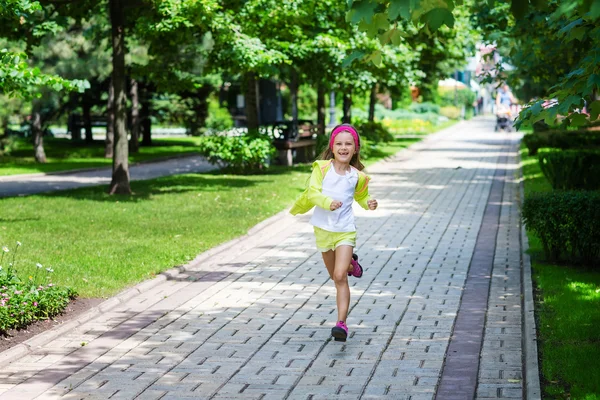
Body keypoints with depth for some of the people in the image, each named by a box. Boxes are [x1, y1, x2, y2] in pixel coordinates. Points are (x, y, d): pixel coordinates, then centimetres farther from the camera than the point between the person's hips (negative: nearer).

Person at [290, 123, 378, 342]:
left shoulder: (357, 176, -3)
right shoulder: (322, 168, -9)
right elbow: (312, 193, -17)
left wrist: (369, 203, -6)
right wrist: (327, 202, -35)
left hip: (345, 230, -1)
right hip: (323, 229, 2)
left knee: (340, 276, -16)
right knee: (335, 276, 20)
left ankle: (341, 323, -15)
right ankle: (350, 263, 55)